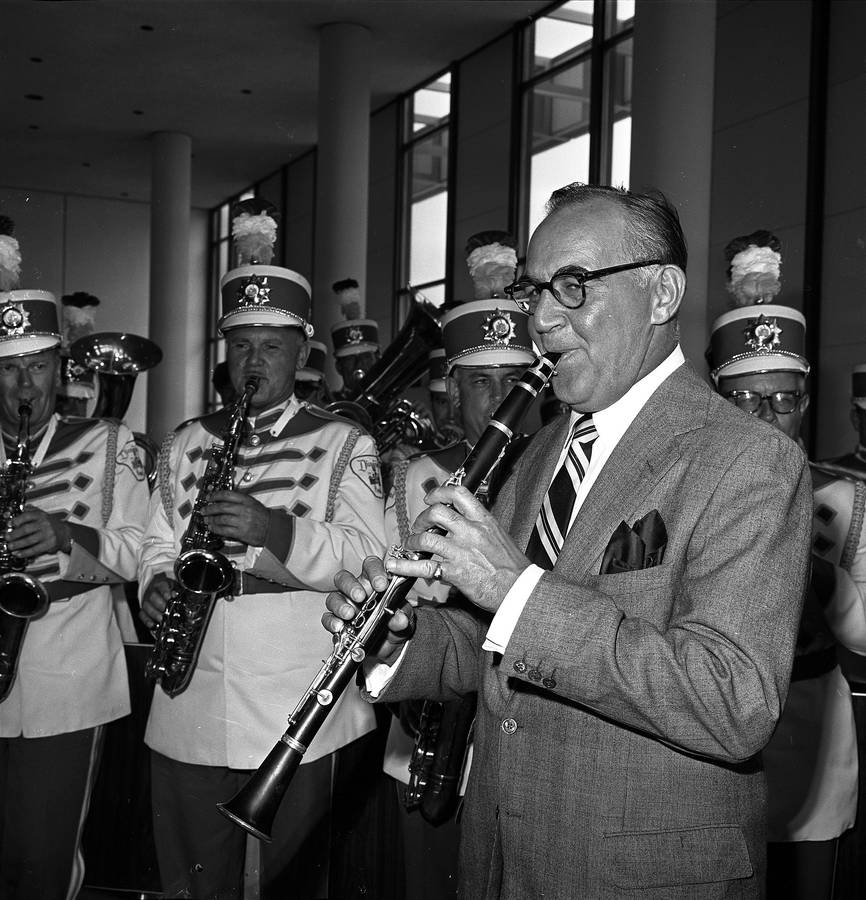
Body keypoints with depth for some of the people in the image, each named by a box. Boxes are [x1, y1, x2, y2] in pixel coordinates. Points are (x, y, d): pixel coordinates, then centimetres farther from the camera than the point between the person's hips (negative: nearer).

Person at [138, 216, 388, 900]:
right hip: (189, 709, 4)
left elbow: (370, 561, -10)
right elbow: (159, 547, 15)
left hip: (297, 712, -3)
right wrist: (158, 585, -7)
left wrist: (276, 530, -24)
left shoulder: (343, 445, -1)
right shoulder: (186, 445, 12)